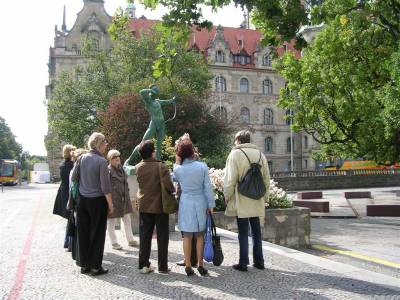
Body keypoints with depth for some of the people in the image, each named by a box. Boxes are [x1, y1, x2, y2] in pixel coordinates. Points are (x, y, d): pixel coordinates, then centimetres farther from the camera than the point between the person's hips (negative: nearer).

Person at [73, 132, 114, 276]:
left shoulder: (82, 158, 1)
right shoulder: (102, 161, -14)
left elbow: (73, 178, 8)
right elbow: (105, 186, -15)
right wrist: (110, 204, -7)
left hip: (82, 200, 5)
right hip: (97, 201, -5)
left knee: (83, 232, 11)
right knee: (97, 233, 5)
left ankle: (84, 264, 20)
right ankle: (95, 266, 10)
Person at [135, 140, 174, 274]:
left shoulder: (138, 167, -2)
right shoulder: (160, 166, -17)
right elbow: (168, 184, -24)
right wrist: (173, 190, -4)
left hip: (144, 206, 4)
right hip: (160, 206, -4)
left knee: (144, 236, 12)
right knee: (162, 237, 7)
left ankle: (144, 265, 15)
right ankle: (162, 266, 11)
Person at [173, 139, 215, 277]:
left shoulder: (177, 169, -7)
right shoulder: (202, 166, -8)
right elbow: (208, 187, -5)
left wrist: (177, 163, 21)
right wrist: (210, 205, 2)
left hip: (186, 204, 0)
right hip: (200, 203, 0)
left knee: (187, 236, 8)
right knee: (200, 235, 11)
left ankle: (188, 266, 11)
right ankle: (200, 265, 16)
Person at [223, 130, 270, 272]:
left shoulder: (235, 154, -8)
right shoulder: (260, 154, 8)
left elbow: (230, 180, -10)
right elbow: (266, 179, 11)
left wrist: (227, 197, 0)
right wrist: (264, 197, 18)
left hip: (241, 201, -4)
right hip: (257, 201, 5)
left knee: (243, 233, 2)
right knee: (256, 231, 14)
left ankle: (243, 263, 8)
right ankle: (259, 261, 20)